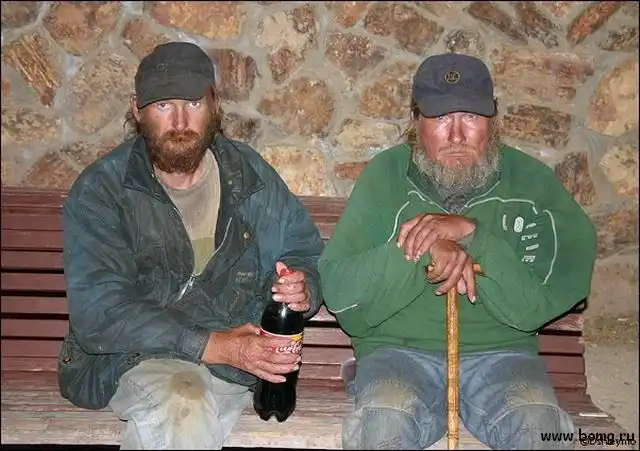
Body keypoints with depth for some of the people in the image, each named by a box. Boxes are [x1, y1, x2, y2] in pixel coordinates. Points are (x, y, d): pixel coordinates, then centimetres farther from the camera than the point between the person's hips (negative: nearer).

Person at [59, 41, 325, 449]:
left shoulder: (250, 174, 7)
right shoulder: (99, 191, -4)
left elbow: (305, 251, 15)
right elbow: (99, 314, -14)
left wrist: (302, 289, -11)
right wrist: (215, 346, -23)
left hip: (240, 356, 2)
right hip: (133, 356, -1)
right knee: (182, 405, -33)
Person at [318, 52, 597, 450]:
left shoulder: (531, 180, 1)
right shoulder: (385, 174, 1)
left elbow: (539, 304, -8)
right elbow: (337, 291, -7)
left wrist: (471, 233, -20)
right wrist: (420, 252, -21)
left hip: (501, 352, 1)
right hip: (399, 349, -1)